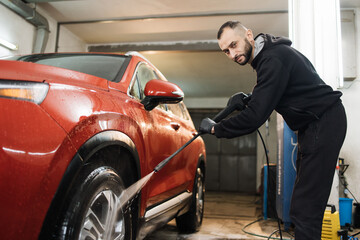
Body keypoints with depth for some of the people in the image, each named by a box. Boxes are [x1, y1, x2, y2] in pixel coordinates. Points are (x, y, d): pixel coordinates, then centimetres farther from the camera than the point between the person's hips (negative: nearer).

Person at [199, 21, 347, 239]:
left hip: (323, 123, -11)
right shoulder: (271, 52, 11)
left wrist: (215, 128, -14)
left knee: (305, 208, -12)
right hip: (315, 124, 11)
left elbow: (255, 117, -26)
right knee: (306, 200, 16)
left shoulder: (273, 59, -22)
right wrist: (253, 98, 9)